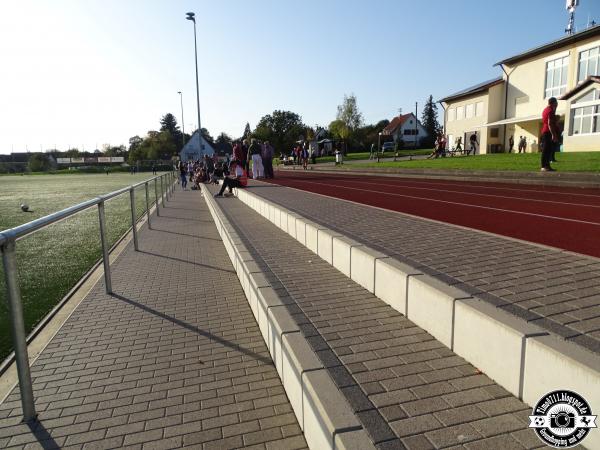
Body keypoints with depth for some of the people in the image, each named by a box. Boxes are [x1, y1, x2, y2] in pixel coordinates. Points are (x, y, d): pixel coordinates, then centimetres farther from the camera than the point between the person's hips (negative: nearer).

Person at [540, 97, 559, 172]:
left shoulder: (545, 109, 19)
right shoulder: (550, 110, -11)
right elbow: (550, 123, -20)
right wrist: (553, 135, -22)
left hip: (545, 132, 10)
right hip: (549, 133, -10)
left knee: (546, 150, 10)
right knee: (547, 150, -10)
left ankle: (545, 166, 13)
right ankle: (545, 166, -11)